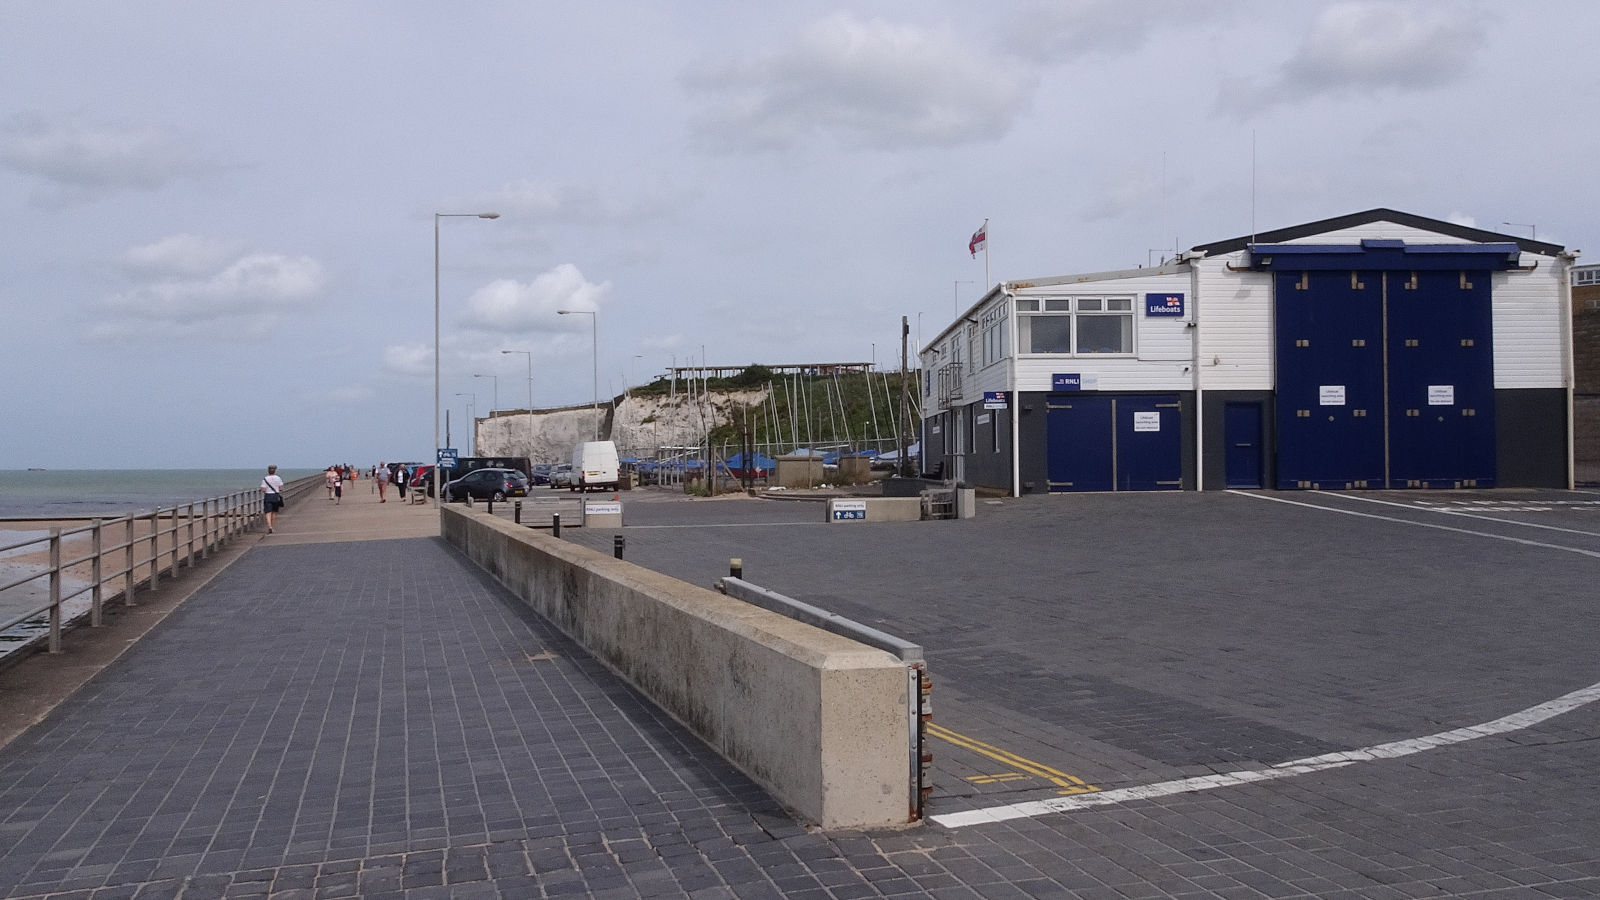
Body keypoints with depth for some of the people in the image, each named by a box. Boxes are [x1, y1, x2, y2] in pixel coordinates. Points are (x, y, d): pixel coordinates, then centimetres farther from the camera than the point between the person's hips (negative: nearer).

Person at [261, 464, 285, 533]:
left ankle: (269, 527, -24)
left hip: (268, 496, -3)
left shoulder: (265, 479, -6)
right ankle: (272, 526, 20)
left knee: (268, 513, -6)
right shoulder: (278, 478, 1)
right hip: (276, 496, 3)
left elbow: (263, 490, -9)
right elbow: (281, 489, -1)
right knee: (274, 513, 15)